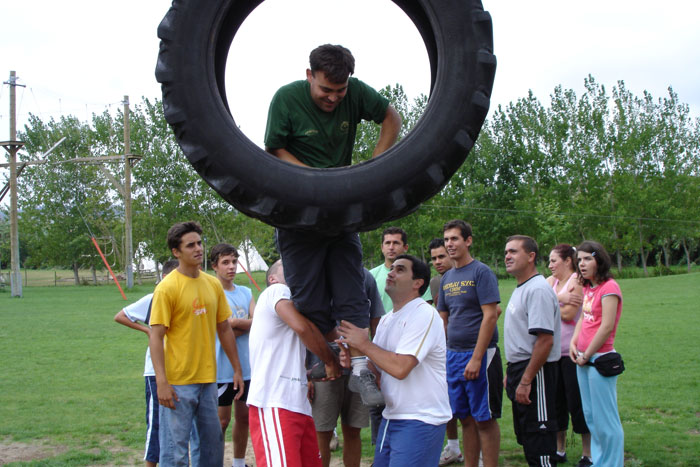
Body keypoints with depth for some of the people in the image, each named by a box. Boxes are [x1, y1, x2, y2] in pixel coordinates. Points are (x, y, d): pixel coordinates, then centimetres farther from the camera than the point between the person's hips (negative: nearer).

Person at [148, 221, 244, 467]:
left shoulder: (213, 284, 7)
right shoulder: (167, 288, -11)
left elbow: (224, 330, 15)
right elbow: (155, 337, -13)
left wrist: (237, 369, 14)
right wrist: (162, 382, -19)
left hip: (208, 381, 6)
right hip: (178, 383, -6)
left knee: (213, 442, 14)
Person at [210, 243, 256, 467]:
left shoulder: (246, 293, 11)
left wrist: (235, 324, -16)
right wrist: (247, 323, -7)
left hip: (246, 367, 6)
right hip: (222, 369, -6)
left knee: (244, 417, 14)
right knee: (222, 420, 0)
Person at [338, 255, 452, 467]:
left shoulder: (424, 315, -15)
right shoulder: (386, 319, 13)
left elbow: (400, 368, -25)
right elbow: (377, 368, 14)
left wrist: (363, 343, -15)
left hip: (420, 421, -9)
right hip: (390, 417, 9)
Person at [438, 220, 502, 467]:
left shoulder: (481, 272, -7)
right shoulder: (447, 277, 14)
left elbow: (490, 315, -14)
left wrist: (476, 358, -19)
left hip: (479, 354, -7)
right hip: (453, 354, 7)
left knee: (484, 418, -2)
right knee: (466, 418, 11)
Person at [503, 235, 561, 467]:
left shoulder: (538, 289, -17)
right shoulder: (520, 289, 16)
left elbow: (545, 339, -24)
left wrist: (526, 380, -25)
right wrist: (510, 373, 19)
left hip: (536, 372, -10)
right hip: (519, 368, 10)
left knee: (539, 438, -5)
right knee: (525, 435, 17)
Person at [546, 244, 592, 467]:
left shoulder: (577, 281, -9)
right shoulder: (551, 281, 13)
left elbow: (568, 314, -17)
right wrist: (560, 299, -14)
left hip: (572, 352, -7)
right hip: (553, 351, 7)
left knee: (577, 403, -3)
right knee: (556, 401, 13)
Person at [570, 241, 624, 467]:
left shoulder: (609, 288, -13)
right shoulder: (587, 288, 13)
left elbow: (607, 327, -17)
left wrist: (587, 355, -12)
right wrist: (573, 343, 4)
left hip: (600, 358, -9)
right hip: (583, 359, 9)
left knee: (605, 418, -3)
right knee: (590, 416, 15)